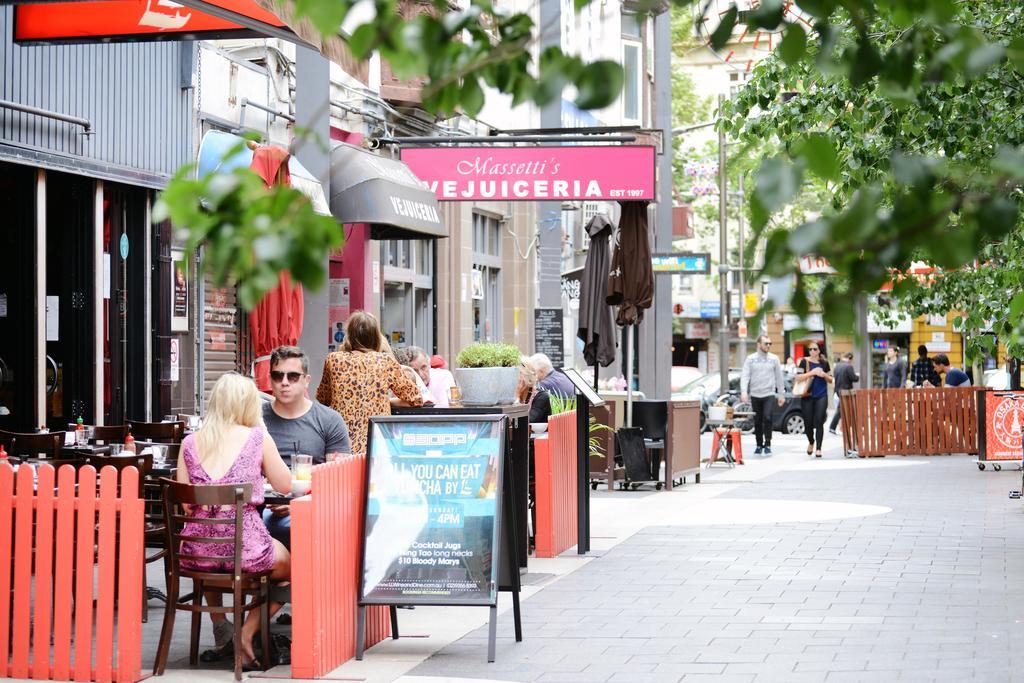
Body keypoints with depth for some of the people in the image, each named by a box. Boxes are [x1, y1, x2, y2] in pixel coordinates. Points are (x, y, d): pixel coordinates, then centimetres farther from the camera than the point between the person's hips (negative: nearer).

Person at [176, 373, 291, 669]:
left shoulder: (190, 442, 6)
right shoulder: (257, 438, -1)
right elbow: (285, 486, 9)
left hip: (197, 550, 4)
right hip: (244, 545, -4)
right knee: (287, 564, 28)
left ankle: (220, 624, 35)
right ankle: (246, 635, 13)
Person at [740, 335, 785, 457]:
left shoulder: (774, 359, 5)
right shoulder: (750, 359, 3)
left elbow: (779, 377, 10)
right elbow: (745, 376, -3)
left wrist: (781, 394, 8)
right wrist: (743, 392, -17)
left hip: (769, 394, -1)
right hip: (755, 395, 1)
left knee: (767, 418, -16)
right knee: (757, 422, 6)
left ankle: (767, 444, -7)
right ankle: (759, 445, 17)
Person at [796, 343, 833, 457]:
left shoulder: (824, 363, 9)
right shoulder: (804, 362, 2)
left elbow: (830, 380, 15)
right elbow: (798, 377, -8)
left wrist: (824, 375, -6)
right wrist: (812, 372, -17)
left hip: (821, 396, 1)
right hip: (807, 397, -1)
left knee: (819, 422, -8)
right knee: (808, 423, 3)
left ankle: (818, 448, -5)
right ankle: (811, 442, 32)